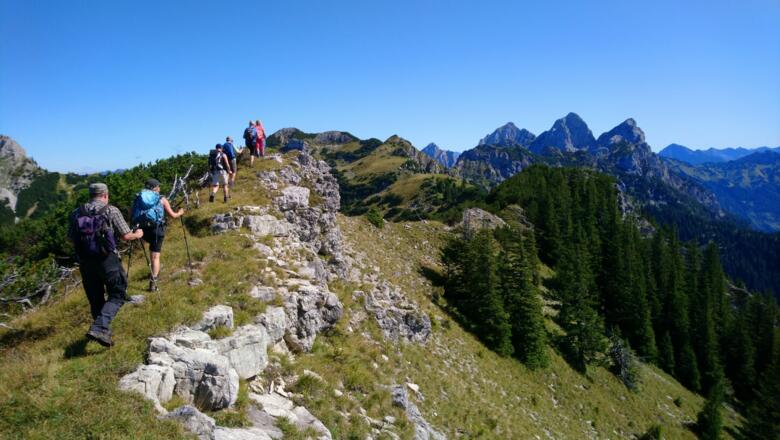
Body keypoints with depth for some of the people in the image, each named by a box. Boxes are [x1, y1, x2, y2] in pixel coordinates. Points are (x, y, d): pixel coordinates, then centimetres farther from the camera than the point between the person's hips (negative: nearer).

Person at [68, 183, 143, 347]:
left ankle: (102, 330, 31)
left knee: (95, 299, 18)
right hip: (108, 261, -4)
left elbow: (71, 239, 8)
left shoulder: (76, 213, 3)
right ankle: (99, 328, -11)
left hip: (85, 262, 4)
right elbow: (126, 236, -6)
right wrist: (137, 234, 15)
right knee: (117, 296, 7)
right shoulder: (111, 211, -8)